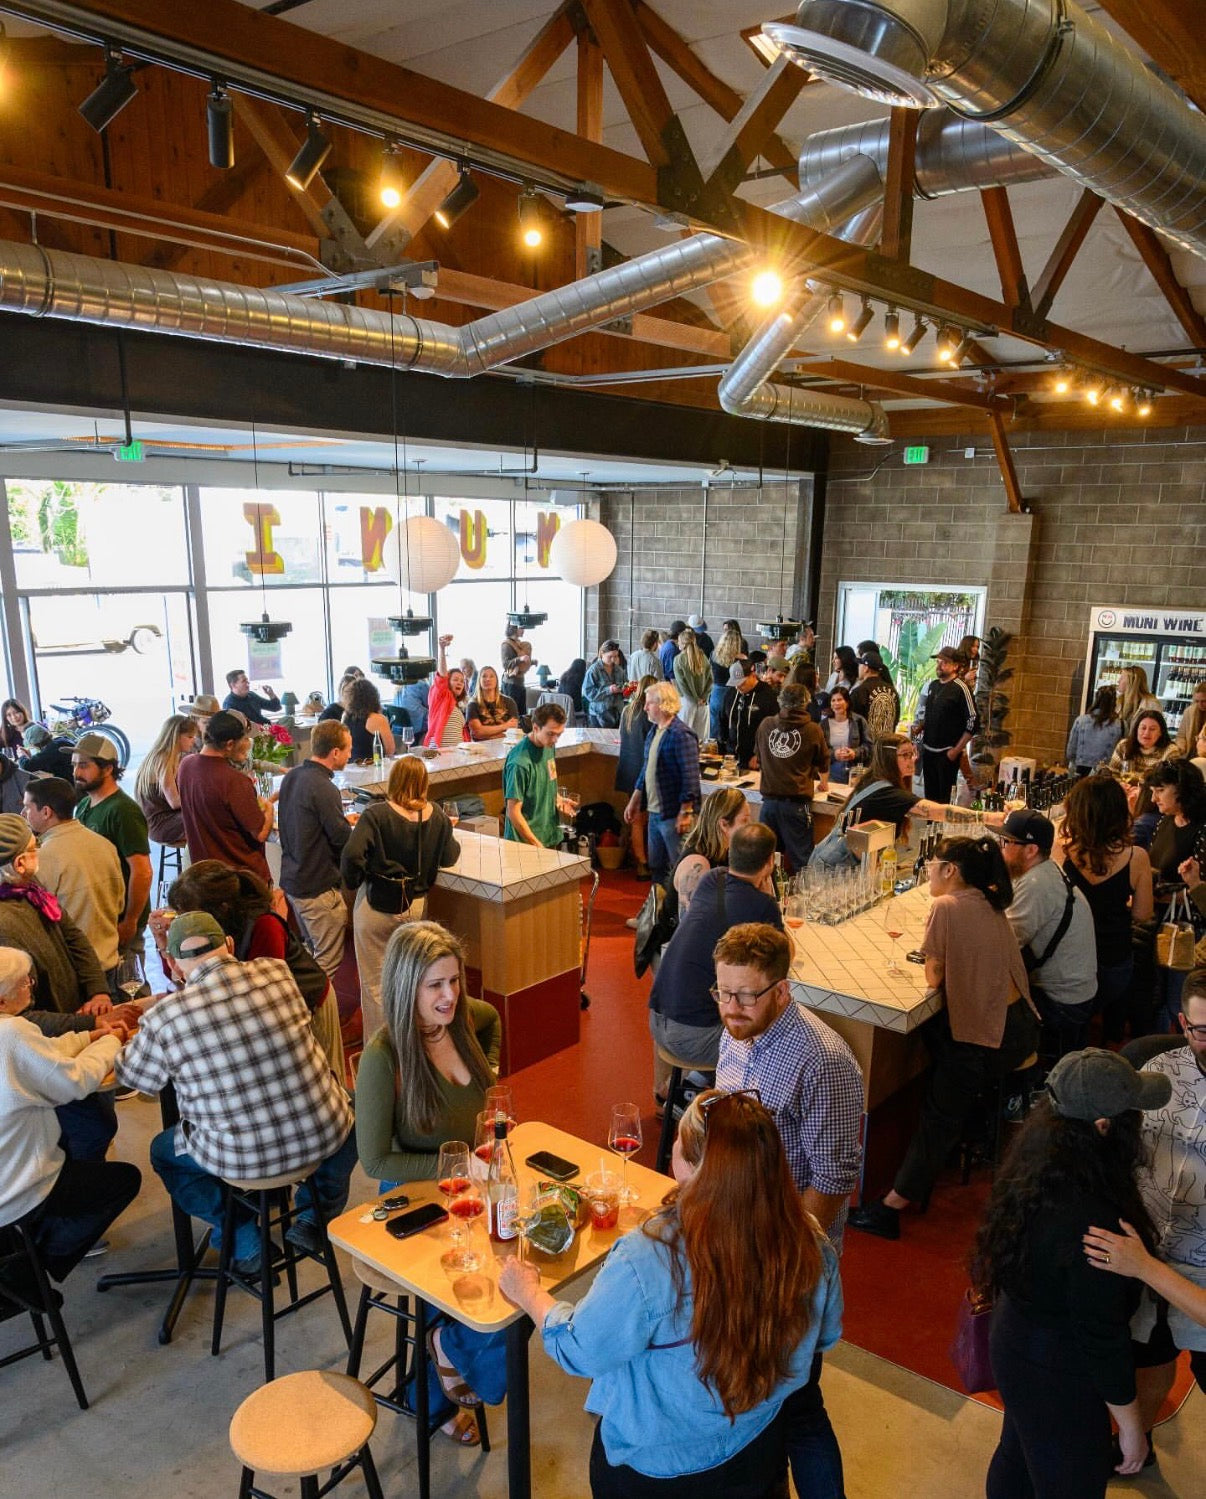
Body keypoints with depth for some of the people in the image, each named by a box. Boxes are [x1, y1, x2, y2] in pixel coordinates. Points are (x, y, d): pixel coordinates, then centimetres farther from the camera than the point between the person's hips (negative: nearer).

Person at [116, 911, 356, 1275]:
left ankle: (245, 1247, 25)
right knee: (340, 1103, 36)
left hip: (242, 1159, -2)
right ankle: (314, 1219, 33)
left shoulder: (163, 1020, -16)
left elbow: (135, 1077, 4)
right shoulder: (277, 973, -8)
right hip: (325, 1136, 2)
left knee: (163, 1152, 28)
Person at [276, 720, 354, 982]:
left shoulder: (292, 776, 5)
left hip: (291, 880, 9)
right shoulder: (323, 789, -23)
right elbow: (345, 841, -20)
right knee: (328, 963, 2)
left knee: (311, 955, 23)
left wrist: (343, 821, 14)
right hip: (319, 888, -9)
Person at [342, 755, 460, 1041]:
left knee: (375, 984, 9)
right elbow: (449, 857, 4)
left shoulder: (376, 814, -15)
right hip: (416, 907, 4)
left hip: (376, 907, -4)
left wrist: (354, 882, -7)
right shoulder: (437, 816, -5)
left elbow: (352, 854, -25)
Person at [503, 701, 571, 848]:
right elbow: (513, 812, -21)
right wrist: (537, 845, -19)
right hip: (526, 844, -7)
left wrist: (557, 799, -1)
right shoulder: (520, 763, -24)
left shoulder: (548, 745, 0)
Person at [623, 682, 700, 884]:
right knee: (656, 866, 19)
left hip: (673, 814, -9)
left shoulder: (681, 735, -18)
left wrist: (686, 813, -22)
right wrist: (634, 801, 20)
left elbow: (690, 776, -21)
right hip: (654, 812, 9)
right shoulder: (654, 731, 11)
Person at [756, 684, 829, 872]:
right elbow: (823, 764, 18)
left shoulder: (765, 725, 7)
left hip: (769, 800, 3)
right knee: (800, 859, 1)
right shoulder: (812, 731, 0)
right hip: (797, 802, -3)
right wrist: (823, 783, 40)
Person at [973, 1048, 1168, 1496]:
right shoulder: (1090, 1223, -38)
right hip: (1057, 1375, -7)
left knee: (1017, 1453, 30)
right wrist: (1130, 1423, -10)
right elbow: (1101, 1336, -25)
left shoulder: (1031, 1168, -14)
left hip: (1015, 1341, 7)